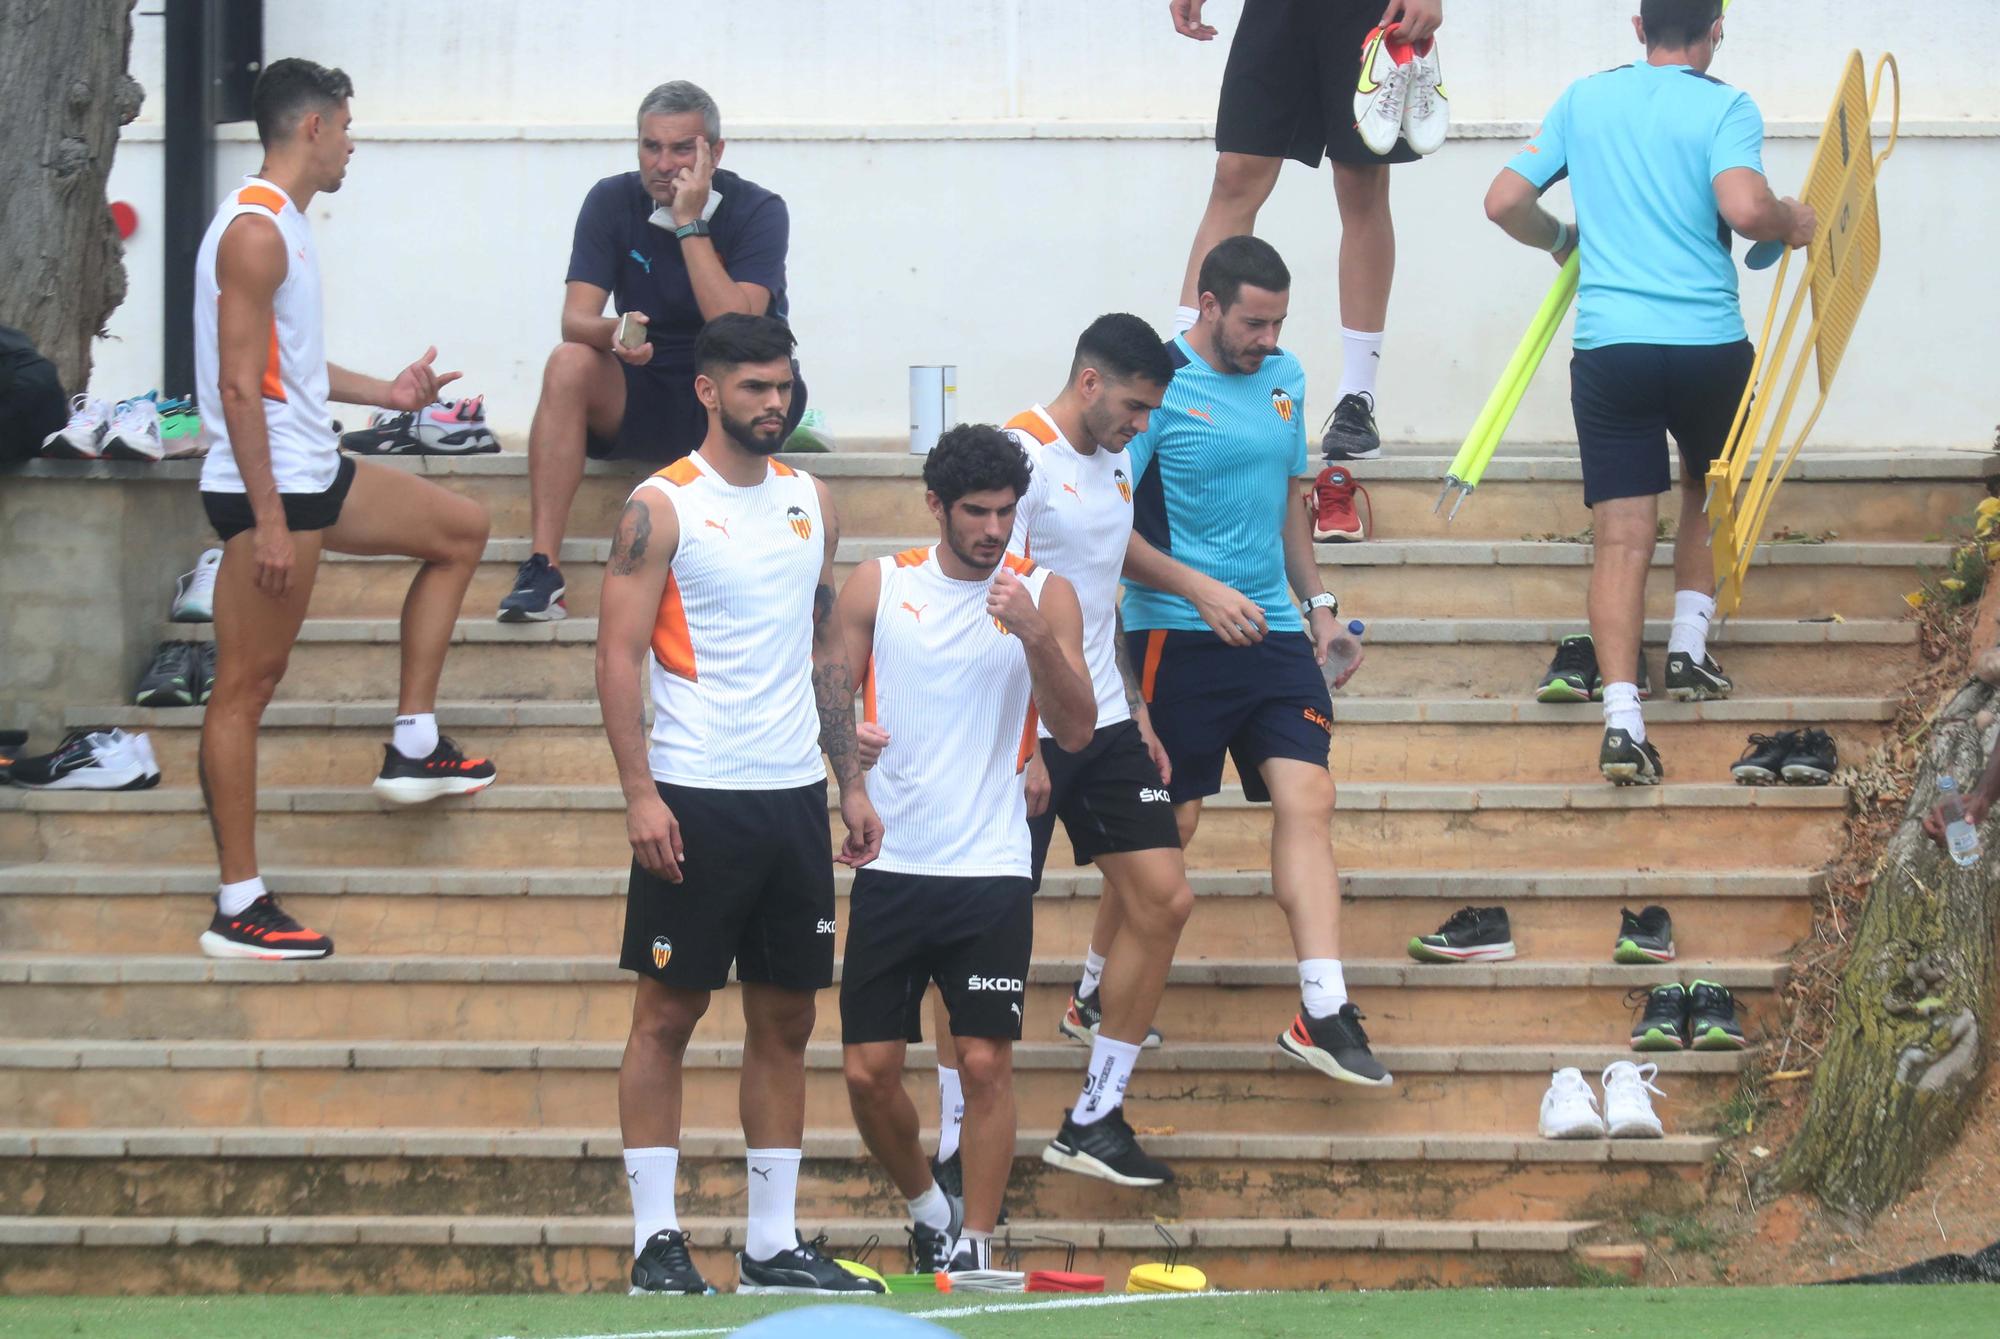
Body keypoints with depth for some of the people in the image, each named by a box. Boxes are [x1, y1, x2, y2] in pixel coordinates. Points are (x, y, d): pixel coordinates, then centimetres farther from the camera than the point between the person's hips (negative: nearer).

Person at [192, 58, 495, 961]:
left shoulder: (281, 224, 15)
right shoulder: (256, 232, -18)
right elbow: (239, 383, -23)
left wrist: (383, 394, 27)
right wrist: (268, 522, -25)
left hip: (313, 476, 10)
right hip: (268, 487, -10)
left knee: (460, 531, 21)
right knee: (247, 683, -6)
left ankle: (414, 745, 19)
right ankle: (238, 909, -4)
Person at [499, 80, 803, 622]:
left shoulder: (758, 211, -11)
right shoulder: (612, 202, -3)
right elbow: (576, 320, -12)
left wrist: (690, 225, -24)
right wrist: (614, 334, -36)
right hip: (645, 403, 2)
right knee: (569, 364, -26)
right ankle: (542, 570, -32)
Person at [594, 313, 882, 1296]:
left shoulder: (810, 502, 12)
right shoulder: (662, 508, -6)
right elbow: (618, 653, -9)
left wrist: (851, 782, 12)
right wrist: (639, 792, -16)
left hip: (794, 795, 6)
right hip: (695, 799, -6)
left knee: (785, 1019, 7)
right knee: (668, 1013, -2)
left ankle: (773, 1243, 12)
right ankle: (656, 1239, 2)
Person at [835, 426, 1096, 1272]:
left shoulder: (1046, 594, 3)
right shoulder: (877, 587, 5)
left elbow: (1076, 730, -4)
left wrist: (1036, 637, -19)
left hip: (992, 870, -1)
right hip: (891, 864, 1)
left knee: (986, 1064, -9)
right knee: (869, 1069, 0)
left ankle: (973, 1249, -2)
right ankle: (929, 1213, 24)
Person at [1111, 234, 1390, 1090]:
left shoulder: (1284, 379, 11)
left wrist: (1318, 604, 18)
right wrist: (1202, 590, -19)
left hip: (1271, 632, 6)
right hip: (1177, 635, -6)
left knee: (1307, 799, -7)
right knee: (1169, 820, -1)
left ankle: (1323, 1014, -10)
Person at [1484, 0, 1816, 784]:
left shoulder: (1583, 100, 9)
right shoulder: (1725, 108, -3)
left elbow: (1505, 202, 9)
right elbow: (1743, 206, -21)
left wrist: (1561, 241, 28)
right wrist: (1791, 224, 0)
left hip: (1607, 344, 2)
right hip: (1708, 341, -2)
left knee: (1622, 535, -1)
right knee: (1707, 490, 28)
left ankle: (1622, 718, -14)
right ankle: (1688, 650, 23)